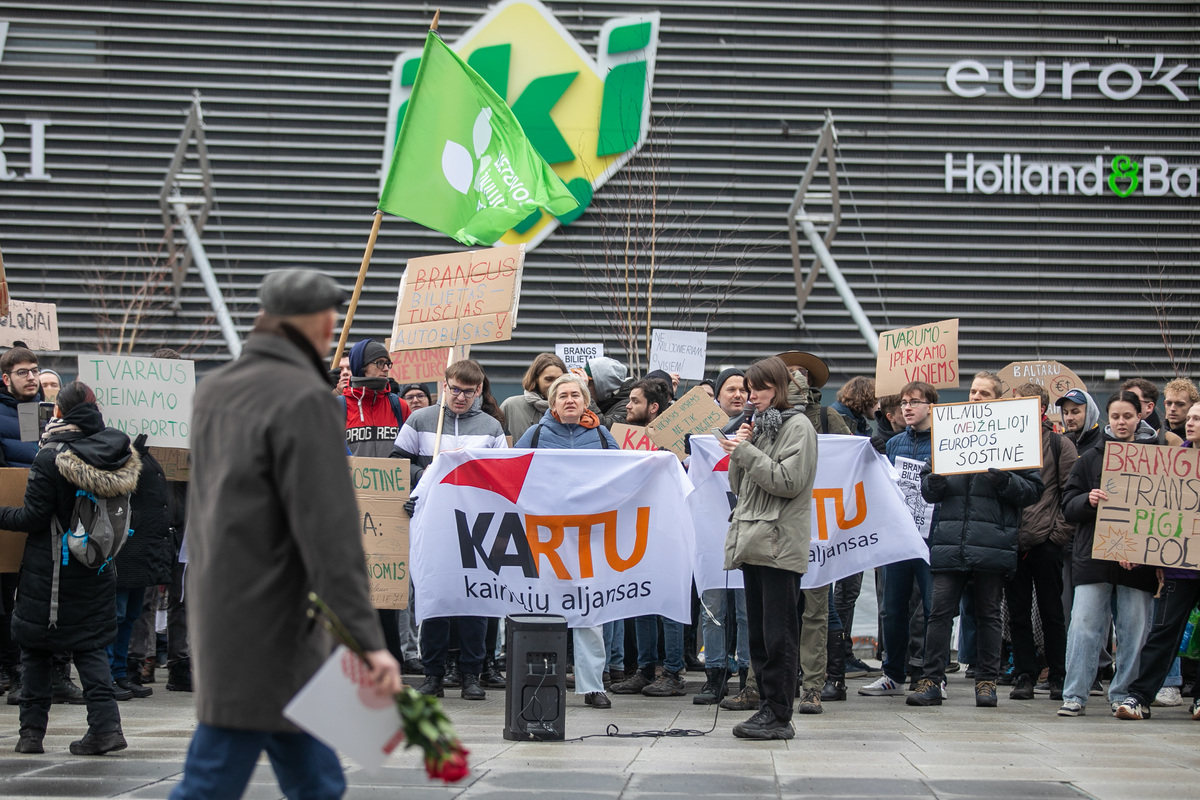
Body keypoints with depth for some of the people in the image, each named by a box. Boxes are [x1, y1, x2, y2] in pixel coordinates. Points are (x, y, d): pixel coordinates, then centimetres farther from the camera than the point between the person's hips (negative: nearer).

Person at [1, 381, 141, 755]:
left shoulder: (51, 457, -15)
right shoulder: (117, 453, 1)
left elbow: (34, 517, -14)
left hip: (49, 570, -5)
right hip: (95, 570, 5)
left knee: (35, 648, 7)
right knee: (91, 646, 10)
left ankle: (32, 731, 7)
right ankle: (105, 724, -4)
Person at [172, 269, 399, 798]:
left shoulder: (214, 390, 10)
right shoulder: (305, 400, -16)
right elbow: (329, 533, -22)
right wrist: (368, 640, -23)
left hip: (219, 613, 9)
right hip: (263, 635, -9)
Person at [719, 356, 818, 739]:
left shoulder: (797, 427, -4)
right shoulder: (759, 425, 20)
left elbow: (789, 481, -15)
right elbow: (738, 485, 21)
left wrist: (746, 451, -11)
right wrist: (739, 451, 4)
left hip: (780, 545, -8)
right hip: (753, 542, 9)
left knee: (778, 634, -7)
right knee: (758, 632, 9)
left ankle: (779, 715, -6)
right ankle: (768, 708, 13)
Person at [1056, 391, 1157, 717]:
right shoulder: (1090, 459, 10)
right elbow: (1068, 507, 8)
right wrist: (1088, 500, -15)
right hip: (1094, 554, 0)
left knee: (1134, 627, 2)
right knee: (1084, 626, -5)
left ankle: (1123, 693, 13)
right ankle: (1075, 696, -3)